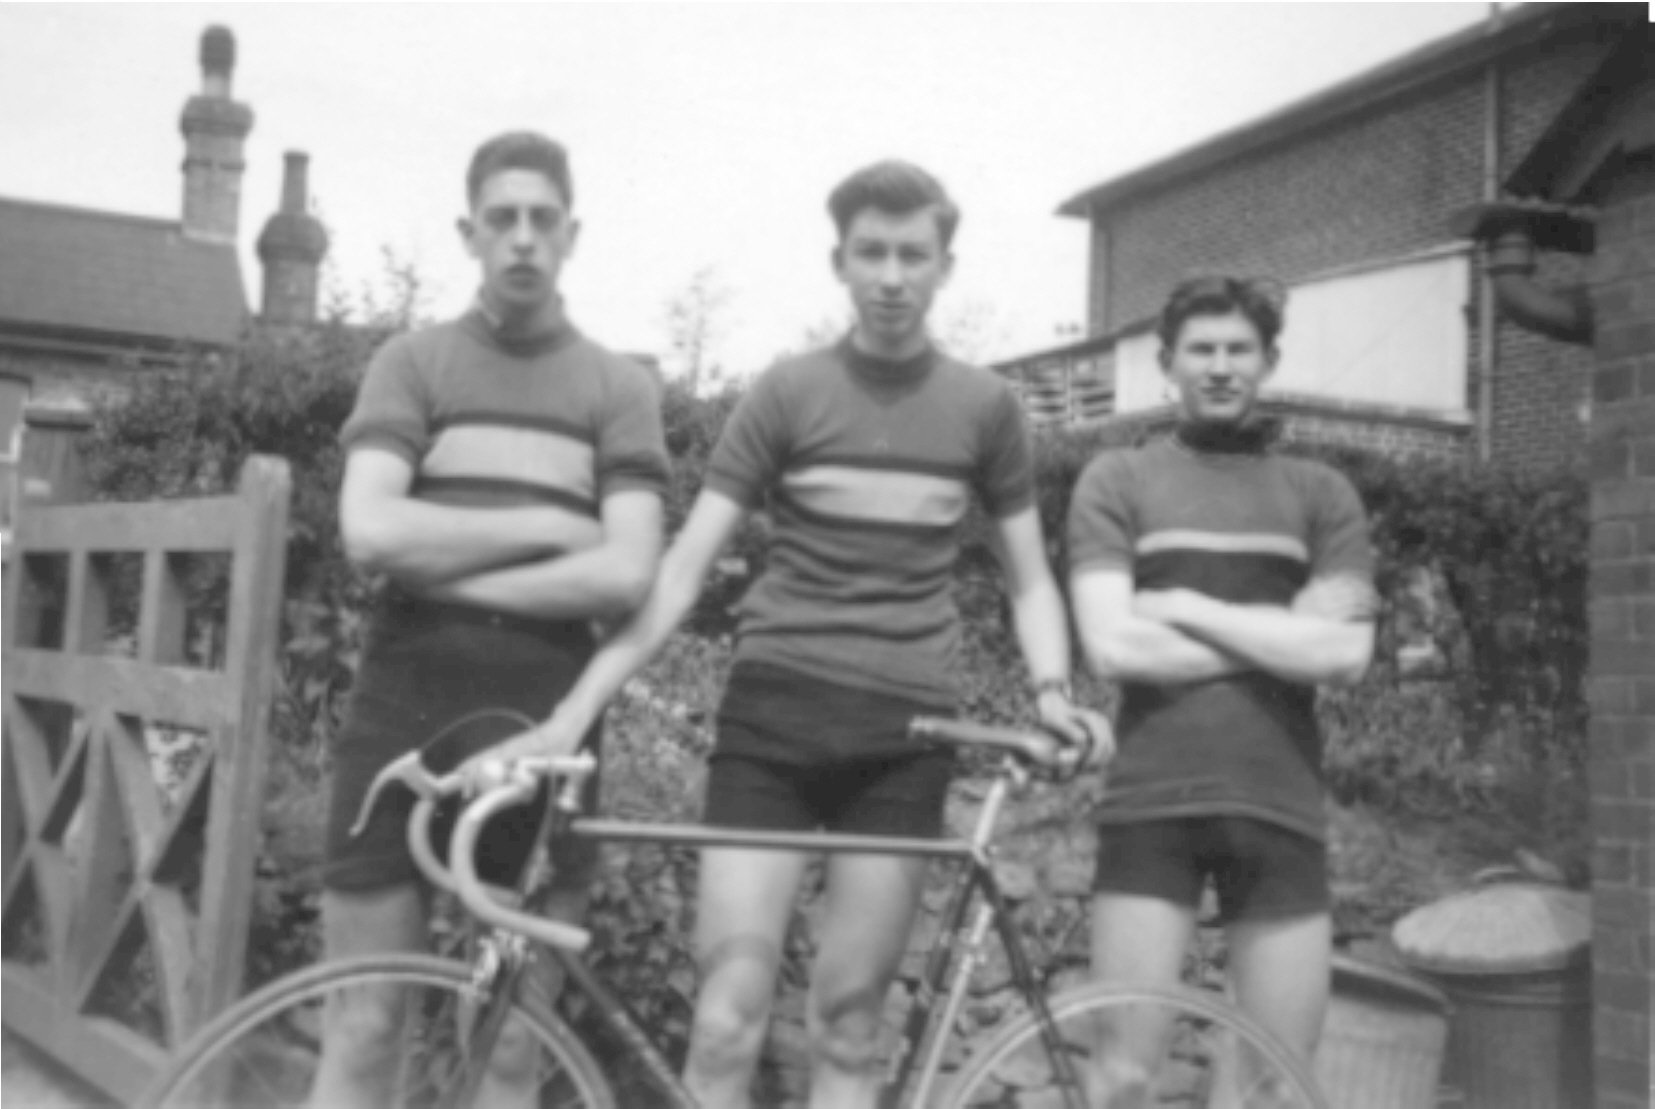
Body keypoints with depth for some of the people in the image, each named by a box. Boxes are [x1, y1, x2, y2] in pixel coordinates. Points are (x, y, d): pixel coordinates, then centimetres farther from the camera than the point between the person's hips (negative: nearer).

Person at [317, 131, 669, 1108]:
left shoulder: (618, 385, 6)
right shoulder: (413, 363, 6)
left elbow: (625, 576, -7)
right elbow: (372, 532, -10)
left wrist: (447, 573, -8)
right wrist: (548, 524, -8)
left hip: (541, 715, 1)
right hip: (405, 706, 0)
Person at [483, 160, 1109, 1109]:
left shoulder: (985, 406, 6)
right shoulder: (790, 392, 2)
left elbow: (1029, 578, 14)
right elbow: (683, 568, -2)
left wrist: (1051, 691, -5)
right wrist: (576, 710, -11)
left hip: (904, 729, 1)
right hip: (774, 711, -1)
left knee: (847, 1029, 5)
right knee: (727, 1023, -6)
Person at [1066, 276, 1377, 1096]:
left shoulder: (1322, 494, 11)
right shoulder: (1116, 481, 6)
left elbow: (1343, 653, -4)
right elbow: (1114, 646, -7)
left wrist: (1186, 607, -5)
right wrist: (1279, 640, -4)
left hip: (1280, 809, 2)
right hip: (1151, 805, -2)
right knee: (1119, 1066, 0)